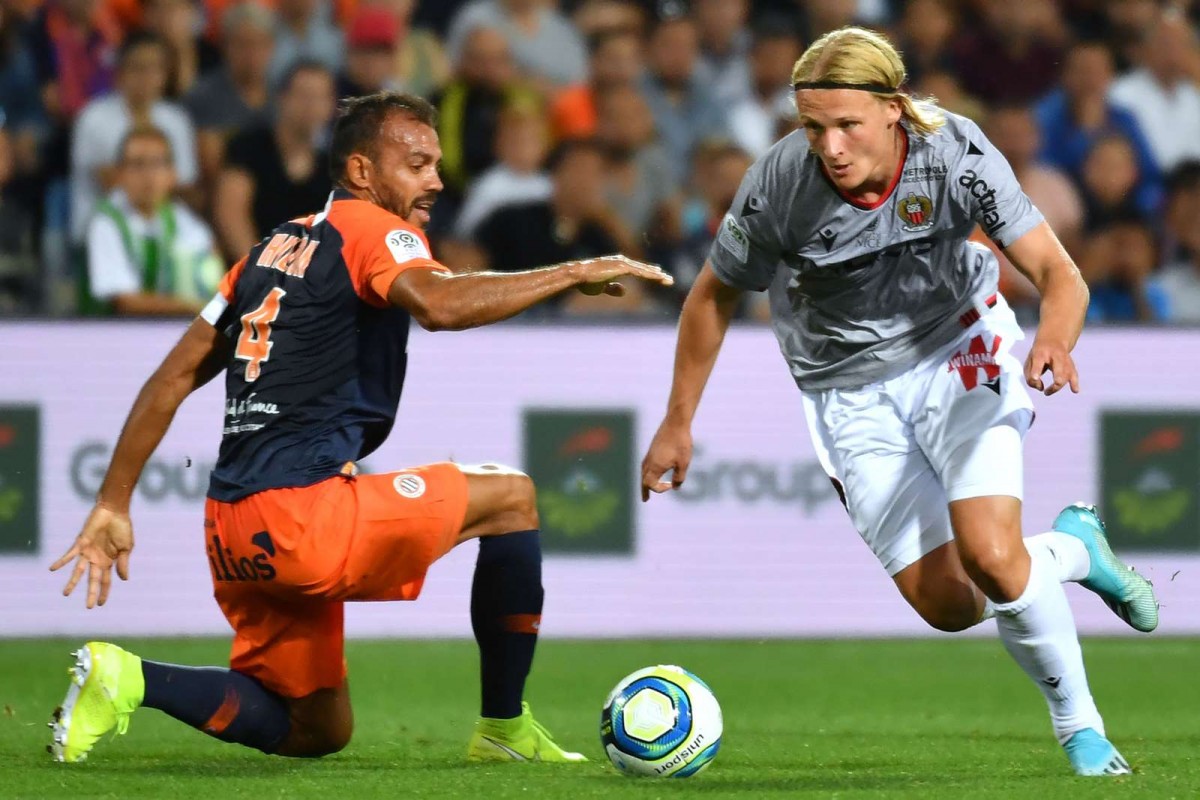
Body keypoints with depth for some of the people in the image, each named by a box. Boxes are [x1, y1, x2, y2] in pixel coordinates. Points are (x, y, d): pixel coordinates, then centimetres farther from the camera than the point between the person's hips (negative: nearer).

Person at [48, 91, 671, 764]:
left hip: (232, 527, 8)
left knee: (314, 734, 19)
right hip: (301, 512, -8)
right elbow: (439, 304, -25)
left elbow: (175, 377, 21)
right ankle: (505, 729, 10)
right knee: (510, 498, 8)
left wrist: (112, 505, 21)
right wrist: (573, 274, -18)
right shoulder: (372, 229, -2)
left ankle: (127, 680, 1)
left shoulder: (277, 247, 22)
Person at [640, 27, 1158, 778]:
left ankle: (1081, 724, 1)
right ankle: (1071, 552, 24)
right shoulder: (779, 185, -23)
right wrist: (678, 425, 2)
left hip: (958, 349, -1)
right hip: (852, 390, 1)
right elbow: (714, 297, -5)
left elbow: (1059, 273, -23)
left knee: (989, 556, -22)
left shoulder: (956, 153, -24)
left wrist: (1055, 337, -46)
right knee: (946, 604, -7)